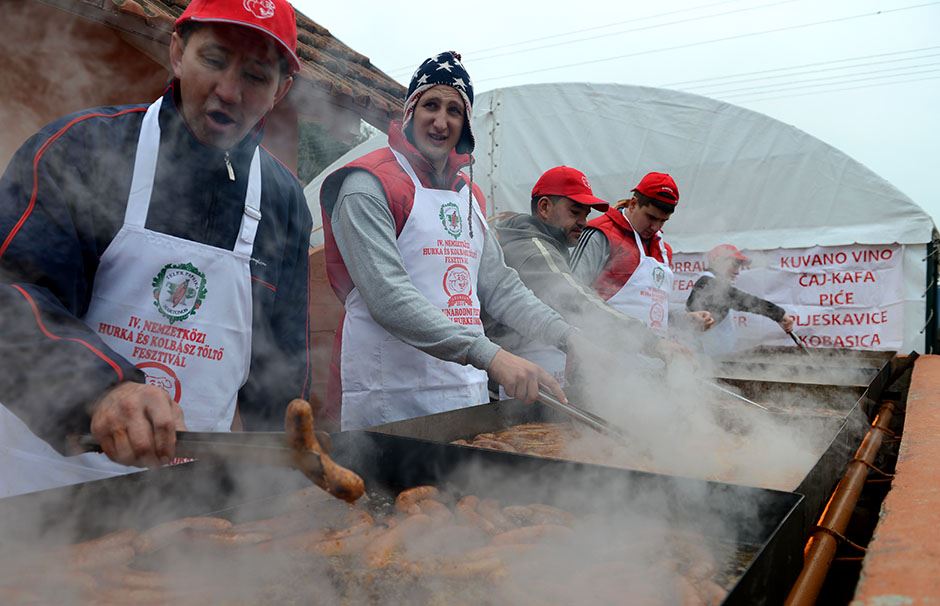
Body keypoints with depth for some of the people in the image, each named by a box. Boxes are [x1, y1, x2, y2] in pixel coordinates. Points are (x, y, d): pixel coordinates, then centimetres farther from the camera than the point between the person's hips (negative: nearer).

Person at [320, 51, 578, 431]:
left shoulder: (469, 194, 15)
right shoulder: (369, 186, -10)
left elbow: (499, 287, 15)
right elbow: (389, 299, -22)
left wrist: (570, 337, 2)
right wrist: (490, 356, -29)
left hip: (468, 393, 7)